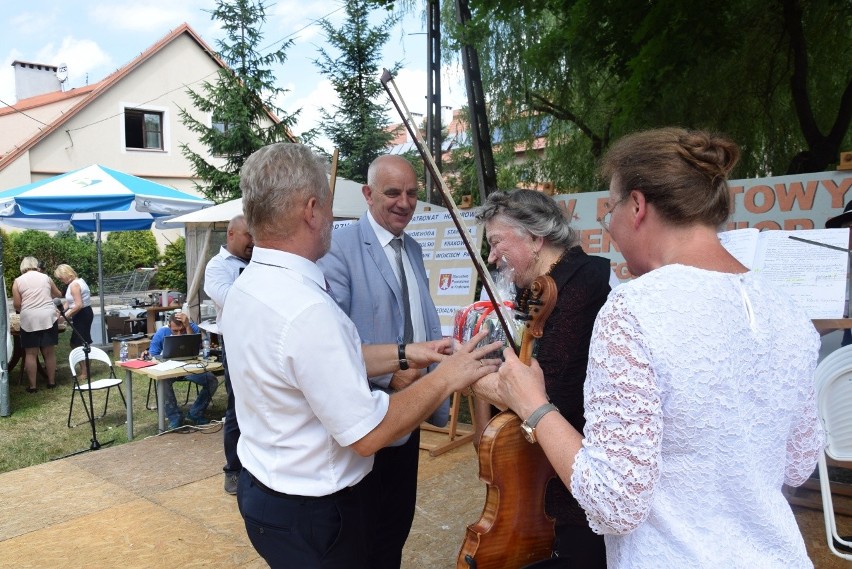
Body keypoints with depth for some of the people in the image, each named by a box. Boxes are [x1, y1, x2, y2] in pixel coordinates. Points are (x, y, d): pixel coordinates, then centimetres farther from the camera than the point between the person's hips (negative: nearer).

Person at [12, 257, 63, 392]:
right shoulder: (46, 277, 9)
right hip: (48, 317, 2)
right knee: (49, 352, 9)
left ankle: (33, 386, 6)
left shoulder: (18, 281, 3)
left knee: (31, 353, 5)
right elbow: (58, 294, 24)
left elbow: (16, 305, -1)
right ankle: (51, 382, 16)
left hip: (29, 319, -2)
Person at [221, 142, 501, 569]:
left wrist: (402, 356, 6)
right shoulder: (307, 310, -31)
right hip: (311, 513, -8)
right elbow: (368, 434, -26)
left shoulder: (245, 287, -1)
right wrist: (446, 377, -16)